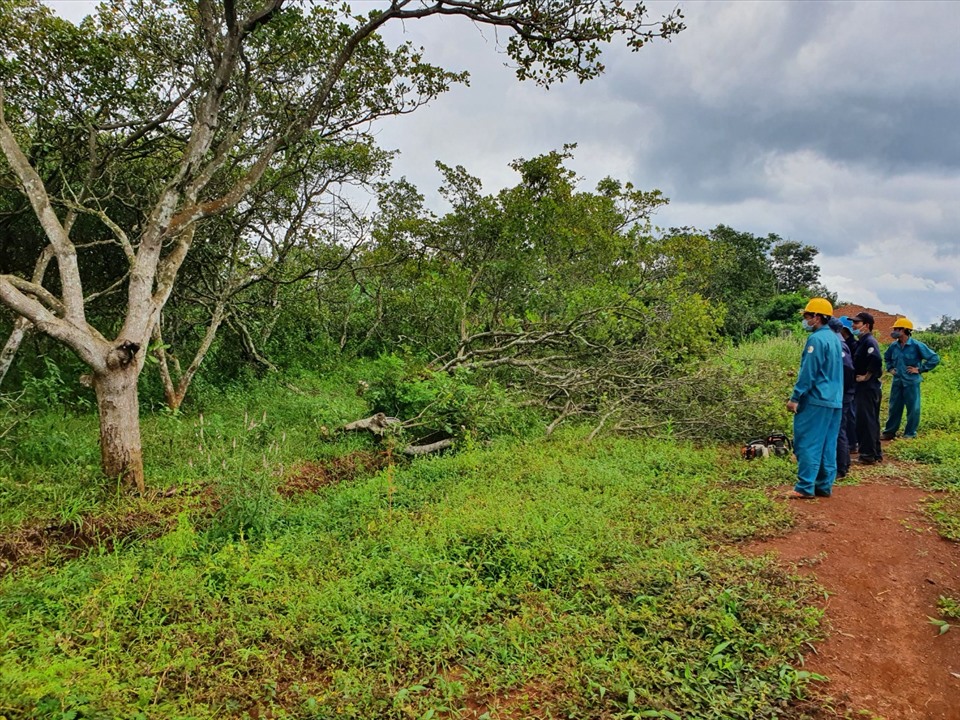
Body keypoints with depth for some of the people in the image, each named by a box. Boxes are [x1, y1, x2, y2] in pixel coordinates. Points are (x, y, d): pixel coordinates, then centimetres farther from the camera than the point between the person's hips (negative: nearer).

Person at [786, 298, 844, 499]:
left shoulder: (816, 339, -13)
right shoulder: (835, 338, 15)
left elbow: (808, 373, -17)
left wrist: (795, 397, -14)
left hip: (816, 400, -9)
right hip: (835, 401, 9)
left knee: (807, 443, -6)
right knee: (828, 445, 10)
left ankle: (805, 487, -5)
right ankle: (824, 486, 14)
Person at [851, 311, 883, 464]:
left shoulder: (869, 341, -14)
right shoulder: (861, 342, 15)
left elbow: (876, 360, -30)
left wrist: (866, 376, -20)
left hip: (868, 387, -10)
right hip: (865, 387, 10)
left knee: (865, 420, -5)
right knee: (871, 421, 15)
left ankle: (868, 454, 0)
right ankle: (876, 453, 23)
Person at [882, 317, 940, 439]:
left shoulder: (917, 345, -12)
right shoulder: (894, 346, 4)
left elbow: (934, 358, -11)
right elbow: (886, 357, 26)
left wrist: (920, 369, -12)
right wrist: (890, 368, 12)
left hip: (911, 382, -5)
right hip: (897, 381, 5)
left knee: (913, 408, 4)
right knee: (894, 407, 11)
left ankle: (910, 434, 13)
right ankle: (889, 432, 19)